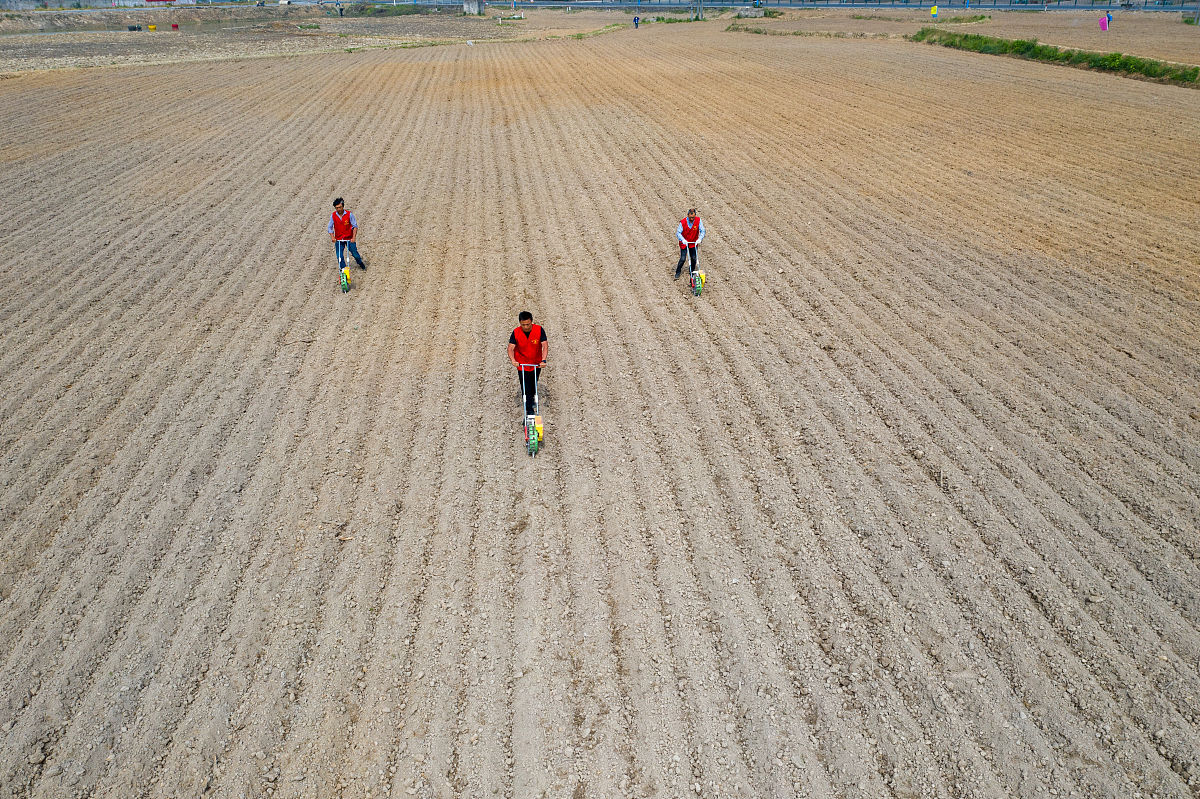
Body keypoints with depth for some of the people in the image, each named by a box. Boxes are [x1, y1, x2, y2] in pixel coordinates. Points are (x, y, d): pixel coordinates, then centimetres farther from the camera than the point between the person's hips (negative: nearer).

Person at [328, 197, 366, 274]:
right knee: (340, 256, -3)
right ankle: (343, 268, 15)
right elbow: (330, 227, 2)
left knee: (355, 254, 1)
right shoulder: (333, 216, -4)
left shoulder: (349, 214, -10)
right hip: (338, 240, 2)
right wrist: (332, 237, -10)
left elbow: (355, 226, -7)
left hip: (349, 238, -1)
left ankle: (362, 265, 28)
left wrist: (354, 238, -14)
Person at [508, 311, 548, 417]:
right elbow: (511, 348, -19)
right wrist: (513, 360, -37)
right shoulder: (516, 332, -16)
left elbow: (545, 346, -21)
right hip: (522, 364, -1)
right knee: (525, 389, -3)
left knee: (533, 386, 21)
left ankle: (531, 400, 49)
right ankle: (529, 410, 6)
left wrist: (543, 360, -35)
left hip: (536, 364, 1)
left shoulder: (539, 330, -17)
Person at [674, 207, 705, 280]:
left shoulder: (698, 220, -15)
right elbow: (678, 232, -21)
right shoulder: (683, 222, -21)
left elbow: (702, 231, -14)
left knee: (694, 258, 4)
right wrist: (683, 240, -37)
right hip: (684, 243, -2)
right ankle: (678, 273, 11)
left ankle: (692, 272, 27)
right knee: (683, 259, -8)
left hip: (693, 243, 2)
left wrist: (699, 239, -30)